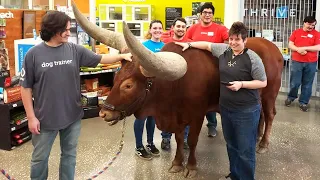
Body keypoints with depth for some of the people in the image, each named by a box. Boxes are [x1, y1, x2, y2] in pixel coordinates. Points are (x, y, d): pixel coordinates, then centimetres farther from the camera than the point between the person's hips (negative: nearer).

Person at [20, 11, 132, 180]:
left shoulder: (75, 50, -3)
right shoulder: (34, 54, -10)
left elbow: (100, 59, 7)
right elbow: (25, 87, -7)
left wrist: (121, 56, -6)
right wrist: (31, 117, -8)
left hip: (72, 116, 3)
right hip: (45, 118, -2)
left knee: (69, 154, 19)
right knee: (40, 158, 14)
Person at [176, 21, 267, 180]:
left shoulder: (253, 58, -14)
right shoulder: (223, 50, 2)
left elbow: (263, 82, -11)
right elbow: (207, 45, 18)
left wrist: (241, 84, -21)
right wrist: (189, 44, 15)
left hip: (247, 111, -6)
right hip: (225, 108, 6)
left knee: (245, 149, 5)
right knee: (231, 145, 21)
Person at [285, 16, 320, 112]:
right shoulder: (296, 32, 5)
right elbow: (290, 45, 1)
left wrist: (304, 48, -16)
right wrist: (298, 49, -17)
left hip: (311, 63, 0)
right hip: (297, 61, 0)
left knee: (307, 84, 6)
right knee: (294, 83, 5)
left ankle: (303, 102, 20)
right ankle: (291, 97, 30)